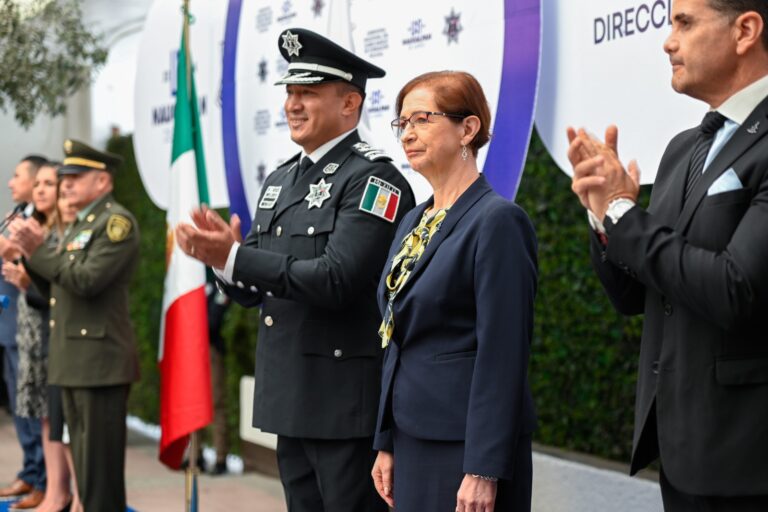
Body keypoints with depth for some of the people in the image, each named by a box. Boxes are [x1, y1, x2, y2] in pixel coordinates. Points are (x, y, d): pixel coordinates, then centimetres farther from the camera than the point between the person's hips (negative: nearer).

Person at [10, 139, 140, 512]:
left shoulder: (117, 222, -9)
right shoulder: (80, 224, 20)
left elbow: (87, 280, -21)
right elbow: (58, 286, 19)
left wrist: (39, 250, -16)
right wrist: (31, 252, 4)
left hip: (100, 361, -10)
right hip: (73, 360, 10)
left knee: (99, 466, -7)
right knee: (84, 460, 14)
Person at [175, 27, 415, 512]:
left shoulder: (373, 178, -12)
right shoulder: (281, 181, 14)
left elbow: (337, 280, -24)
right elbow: (252, 289, 14)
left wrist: (235, 257, -22)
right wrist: (223, 256, -8)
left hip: (349, 402, -8)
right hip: (292, 400, 8)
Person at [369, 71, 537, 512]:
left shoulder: (497, 220, -12)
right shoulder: (414, 221, 13)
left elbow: (503, 355, -17)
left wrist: (484, 471, -19)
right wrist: (387, 443, 13)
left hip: (466, 443, -8)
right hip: (414, 439, 8)